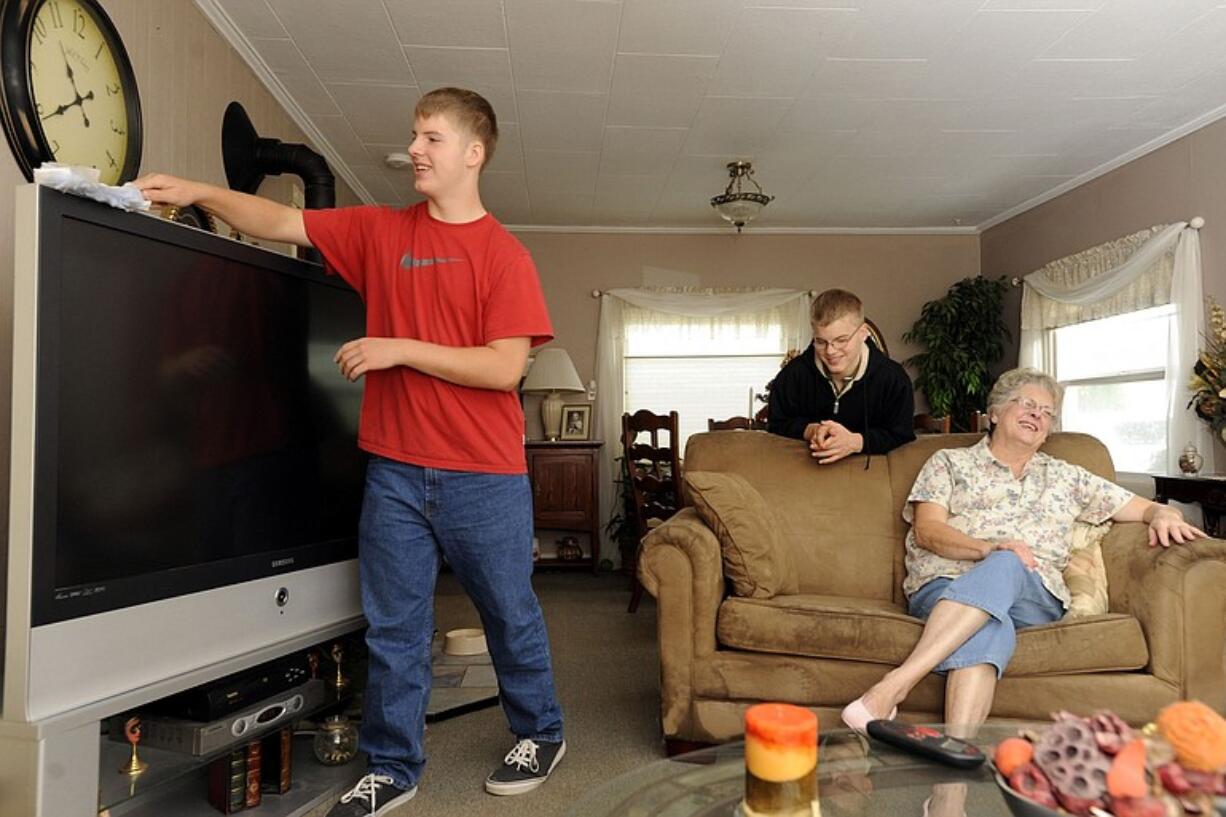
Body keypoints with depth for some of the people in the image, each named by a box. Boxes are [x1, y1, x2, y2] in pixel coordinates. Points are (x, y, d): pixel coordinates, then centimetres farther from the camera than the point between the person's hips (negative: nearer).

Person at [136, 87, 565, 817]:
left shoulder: (504, 254, -6)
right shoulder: (378, 231, 9)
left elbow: (505, 367, -14)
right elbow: (279, 222, 12)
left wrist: (400, 349, -15)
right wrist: (201, 192, -1)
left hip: (484, 476, -3)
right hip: (395, 471, 4)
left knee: (510, 614, 12)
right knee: (394, 627, 11)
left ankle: (542, 734, 34)